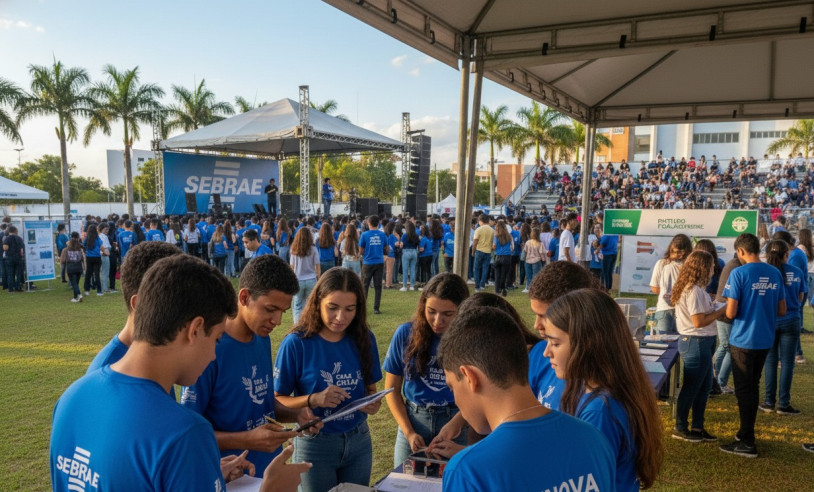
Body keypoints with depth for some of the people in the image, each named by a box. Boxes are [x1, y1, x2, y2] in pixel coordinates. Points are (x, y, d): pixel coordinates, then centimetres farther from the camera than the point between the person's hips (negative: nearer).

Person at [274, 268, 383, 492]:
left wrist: (373, 403, -15)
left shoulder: (364, 339, -4)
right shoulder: (296, 343, -15)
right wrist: (314, 400, -27)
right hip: (314, 445, -4)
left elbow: (370, 388, 7)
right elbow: (277, 400, -11)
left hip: (359, 442, 4)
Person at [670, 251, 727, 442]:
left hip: (702, 342, 10)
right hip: (696, 342, -10)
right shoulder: (694, 291, -20)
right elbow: (699, 321, -22)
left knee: (704, 386, 17)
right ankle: (680, 428, 13)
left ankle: (697, 427, 27)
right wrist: (721, 310, -14)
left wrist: (716, 309, 3)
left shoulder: (696, 288, 12)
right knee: (691, 387, 1)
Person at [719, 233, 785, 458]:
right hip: (765, 340, 6)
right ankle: (746, 433, 30)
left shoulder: (739, 273, -17)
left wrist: (726, 311, 4)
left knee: (744, 390, 3)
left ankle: (747, 443, 8)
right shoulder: (775, 274, 2)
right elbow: (782, 311, 8)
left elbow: (731, 313, -18)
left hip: (743, 340, -6)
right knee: (753, 387, 18)